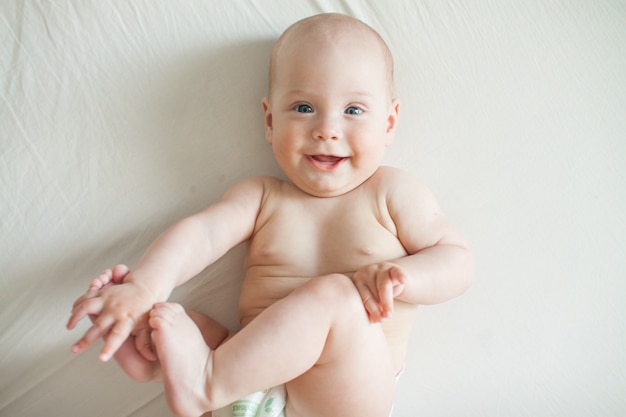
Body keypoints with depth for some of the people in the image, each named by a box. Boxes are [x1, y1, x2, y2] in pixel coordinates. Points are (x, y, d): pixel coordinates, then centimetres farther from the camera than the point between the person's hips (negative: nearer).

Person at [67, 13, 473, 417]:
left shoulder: (393, 191, 2)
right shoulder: (260, 197, 7)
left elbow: (459, 261, 1)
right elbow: (199, 233, -8)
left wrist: (400, 277, -20)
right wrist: (143, 287, -27)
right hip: (256, 375, 3)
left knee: (334, 294, -32)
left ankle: (210, 378, -28)